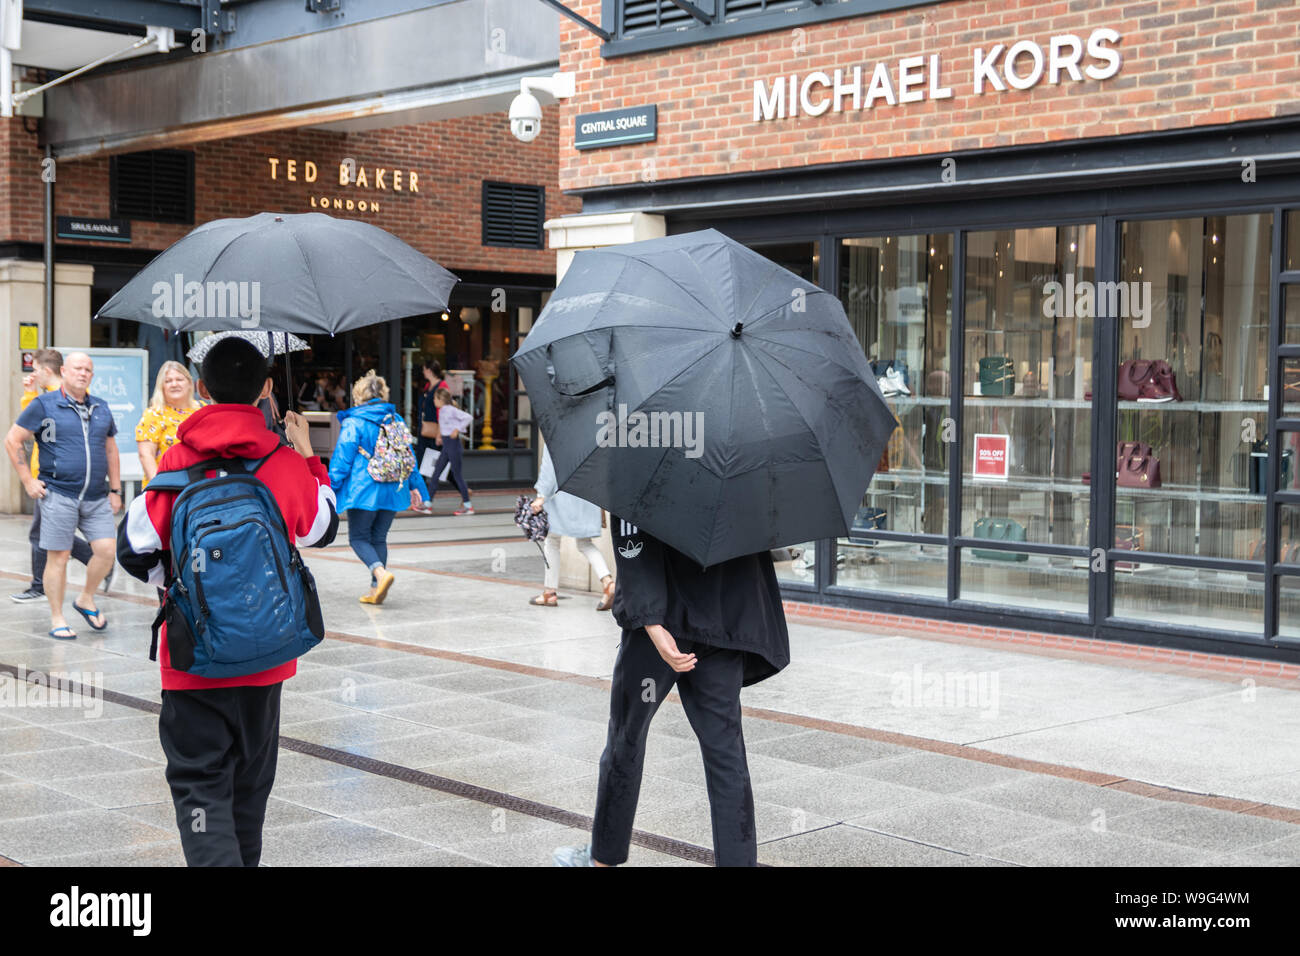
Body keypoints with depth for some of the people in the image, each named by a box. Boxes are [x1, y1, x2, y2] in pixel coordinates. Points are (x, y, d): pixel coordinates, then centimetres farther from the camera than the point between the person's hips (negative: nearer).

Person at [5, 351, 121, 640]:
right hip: (58, 494, -4)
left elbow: (111, 450, 22)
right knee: (58, 557, 0)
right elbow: (13, 441, 1)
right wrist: (27, 480, -4)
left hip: (96, 497, 4)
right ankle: (57, 619, 11)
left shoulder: (101, 408, 14)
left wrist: (115, 490, 17)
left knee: (107, 550, -5)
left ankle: (86, 600, 19)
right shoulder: (45, 405, -1)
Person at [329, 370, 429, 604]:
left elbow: (342, 459, -9)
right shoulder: (396, 420, 8)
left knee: (358, 537, 4)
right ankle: (376, 589, 9)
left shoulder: (353, 423, -8)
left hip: (363, 490, -5)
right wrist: (414, 486, 20)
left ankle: (380, 572, -21)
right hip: (392, 490, 5)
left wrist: (331, 488, -3)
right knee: (379, 537, 12)